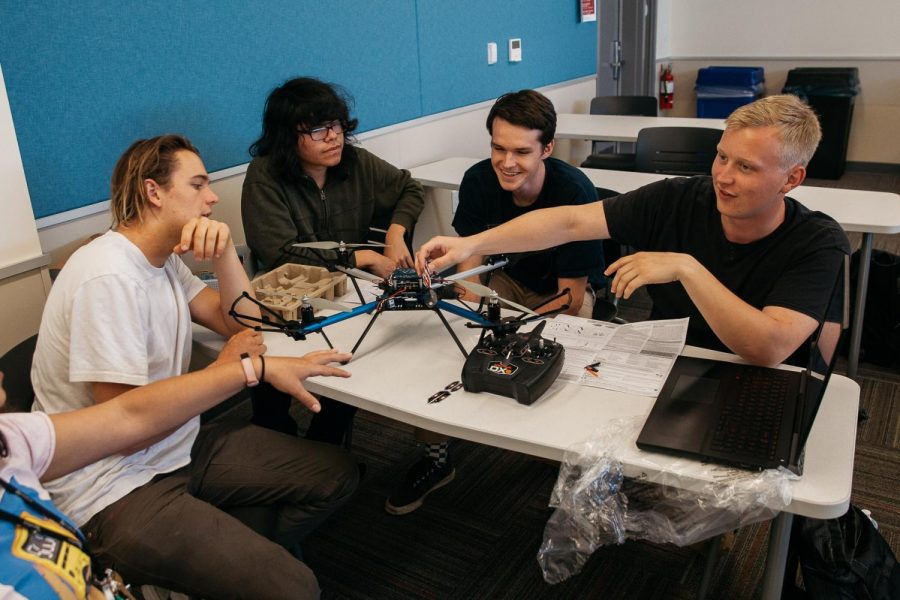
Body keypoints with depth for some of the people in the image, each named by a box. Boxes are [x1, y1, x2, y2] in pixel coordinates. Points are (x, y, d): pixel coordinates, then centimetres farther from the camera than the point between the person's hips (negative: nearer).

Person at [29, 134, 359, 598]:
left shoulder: (164, 260, 6)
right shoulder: (109, 278, -23)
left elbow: (243, 323, 8)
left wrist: (224, 252, -9)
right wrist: (225, 369, -11)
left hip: (176, 450, 9)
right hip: (114, 488, -9)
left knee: (336, 474, 7)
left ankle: (234, 555, 11)